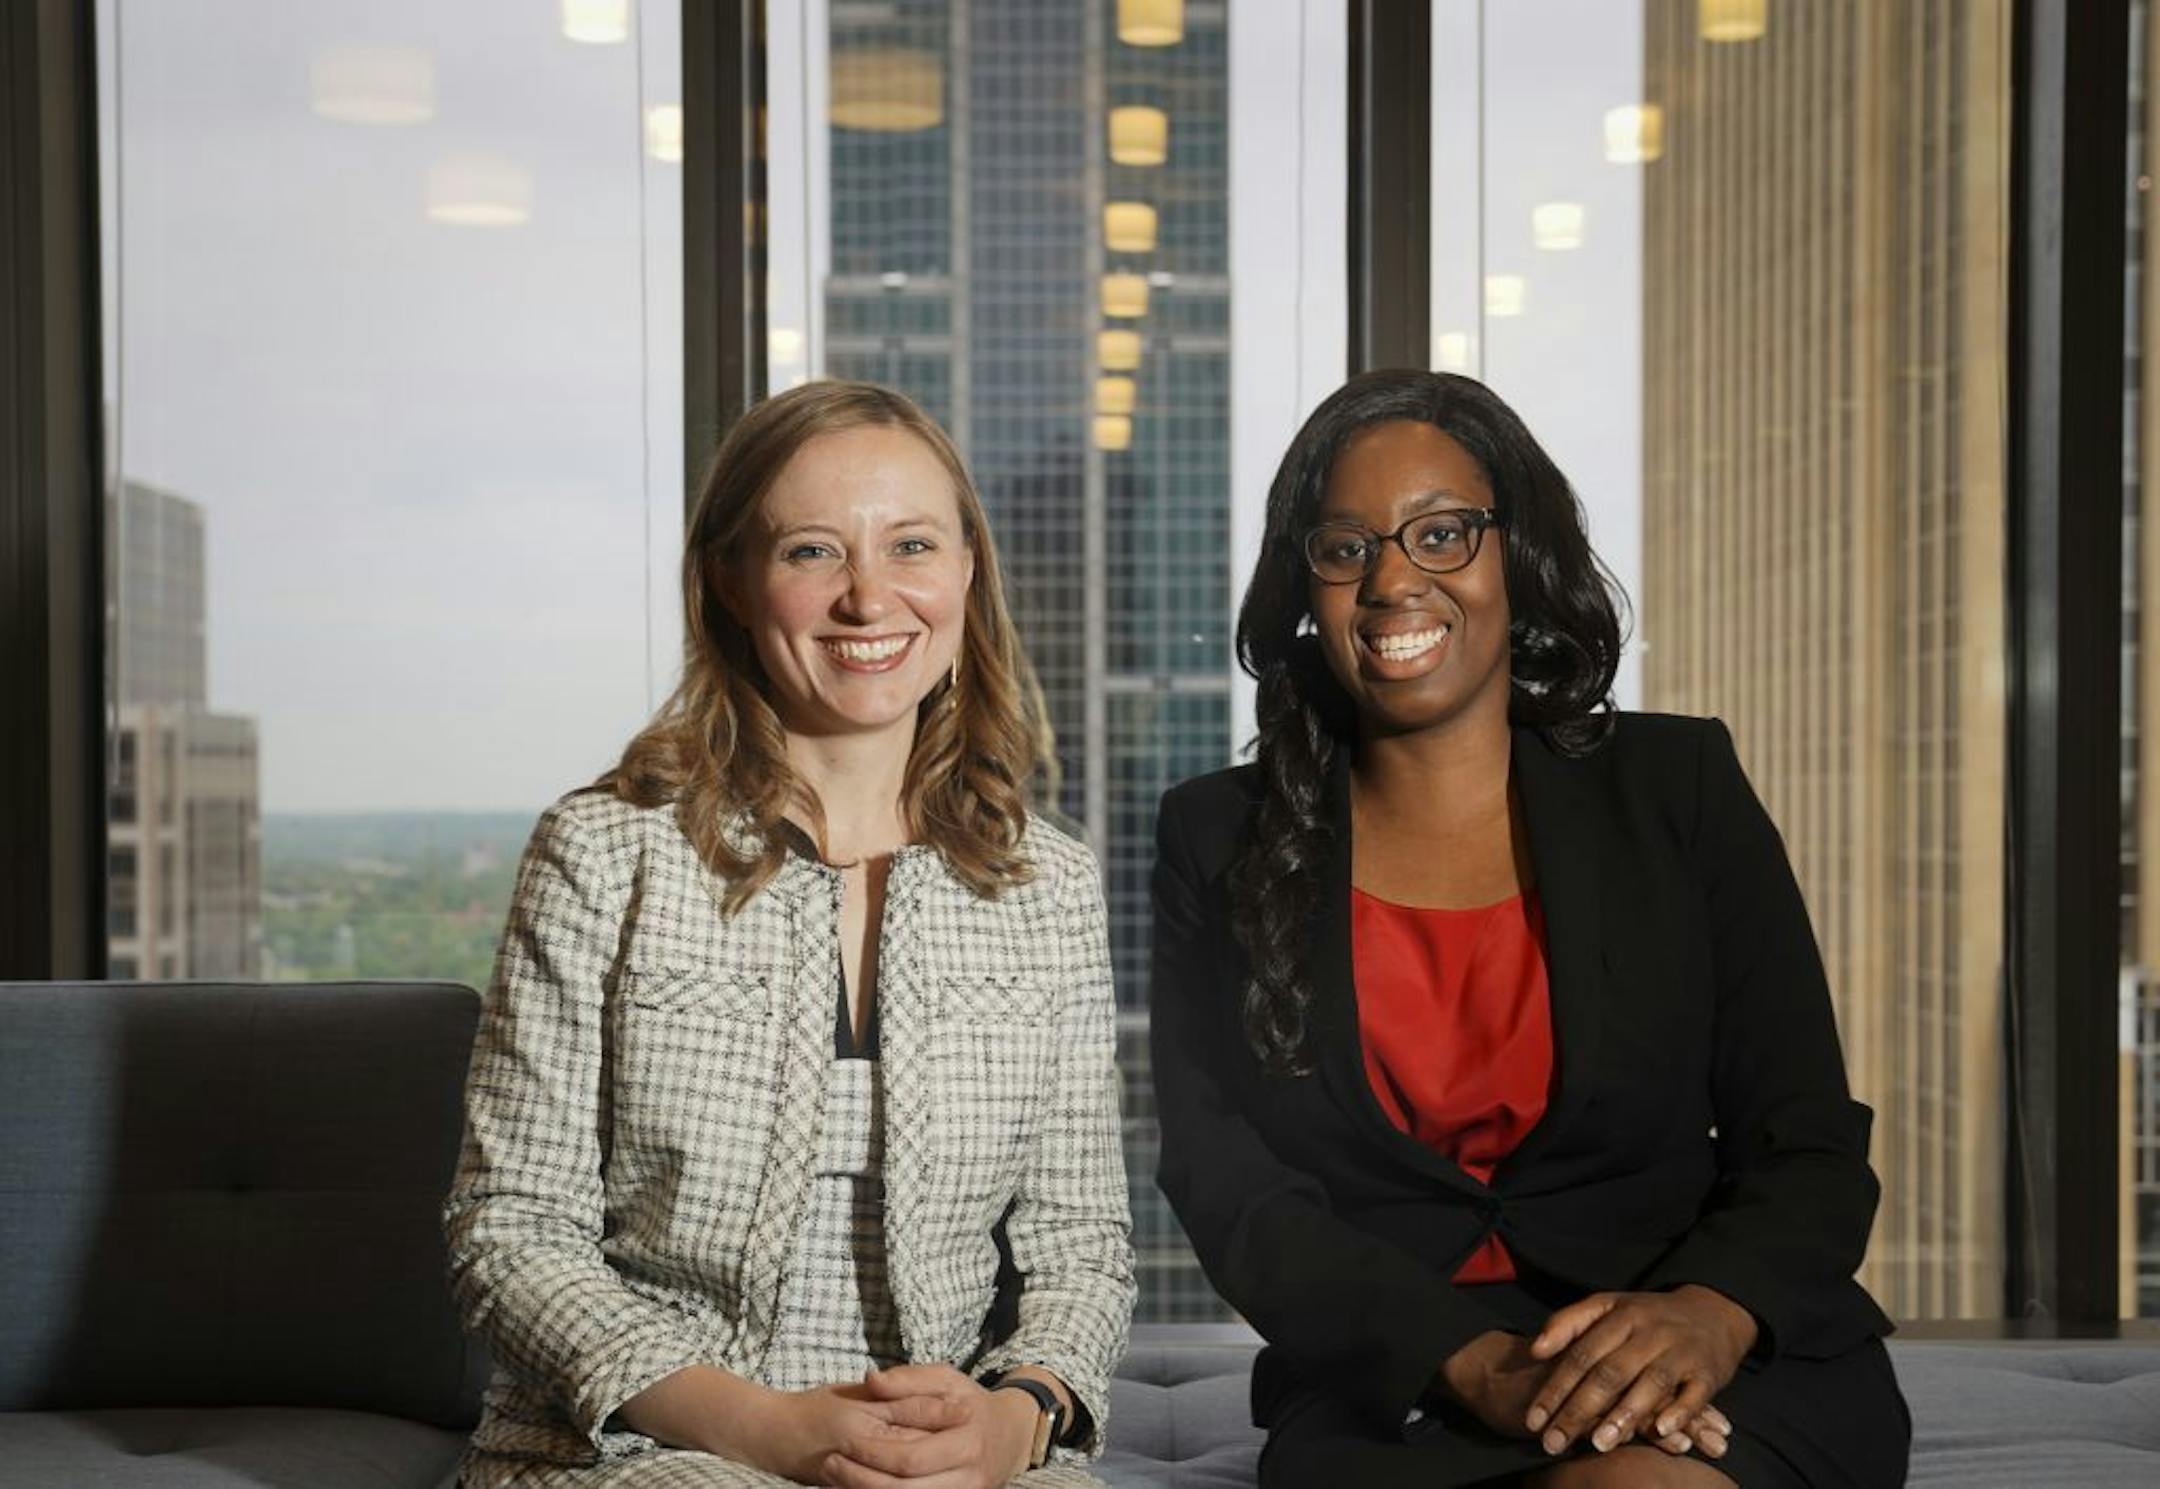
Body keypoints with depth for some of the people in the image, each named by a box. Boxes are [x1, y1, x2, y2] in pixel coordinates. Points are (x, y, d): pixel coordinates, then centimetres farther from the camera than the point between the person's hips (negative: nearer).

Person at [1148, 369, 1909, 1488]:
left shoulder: (1679, 787, 8)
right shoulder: (1217, 842, 9)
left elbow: (1811, 1143, 3)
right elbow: (1230, 1188, -1)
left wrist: (1709, 1315, -19)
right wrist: (1472, 1363, -17)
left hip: (1729, 1383, 1)